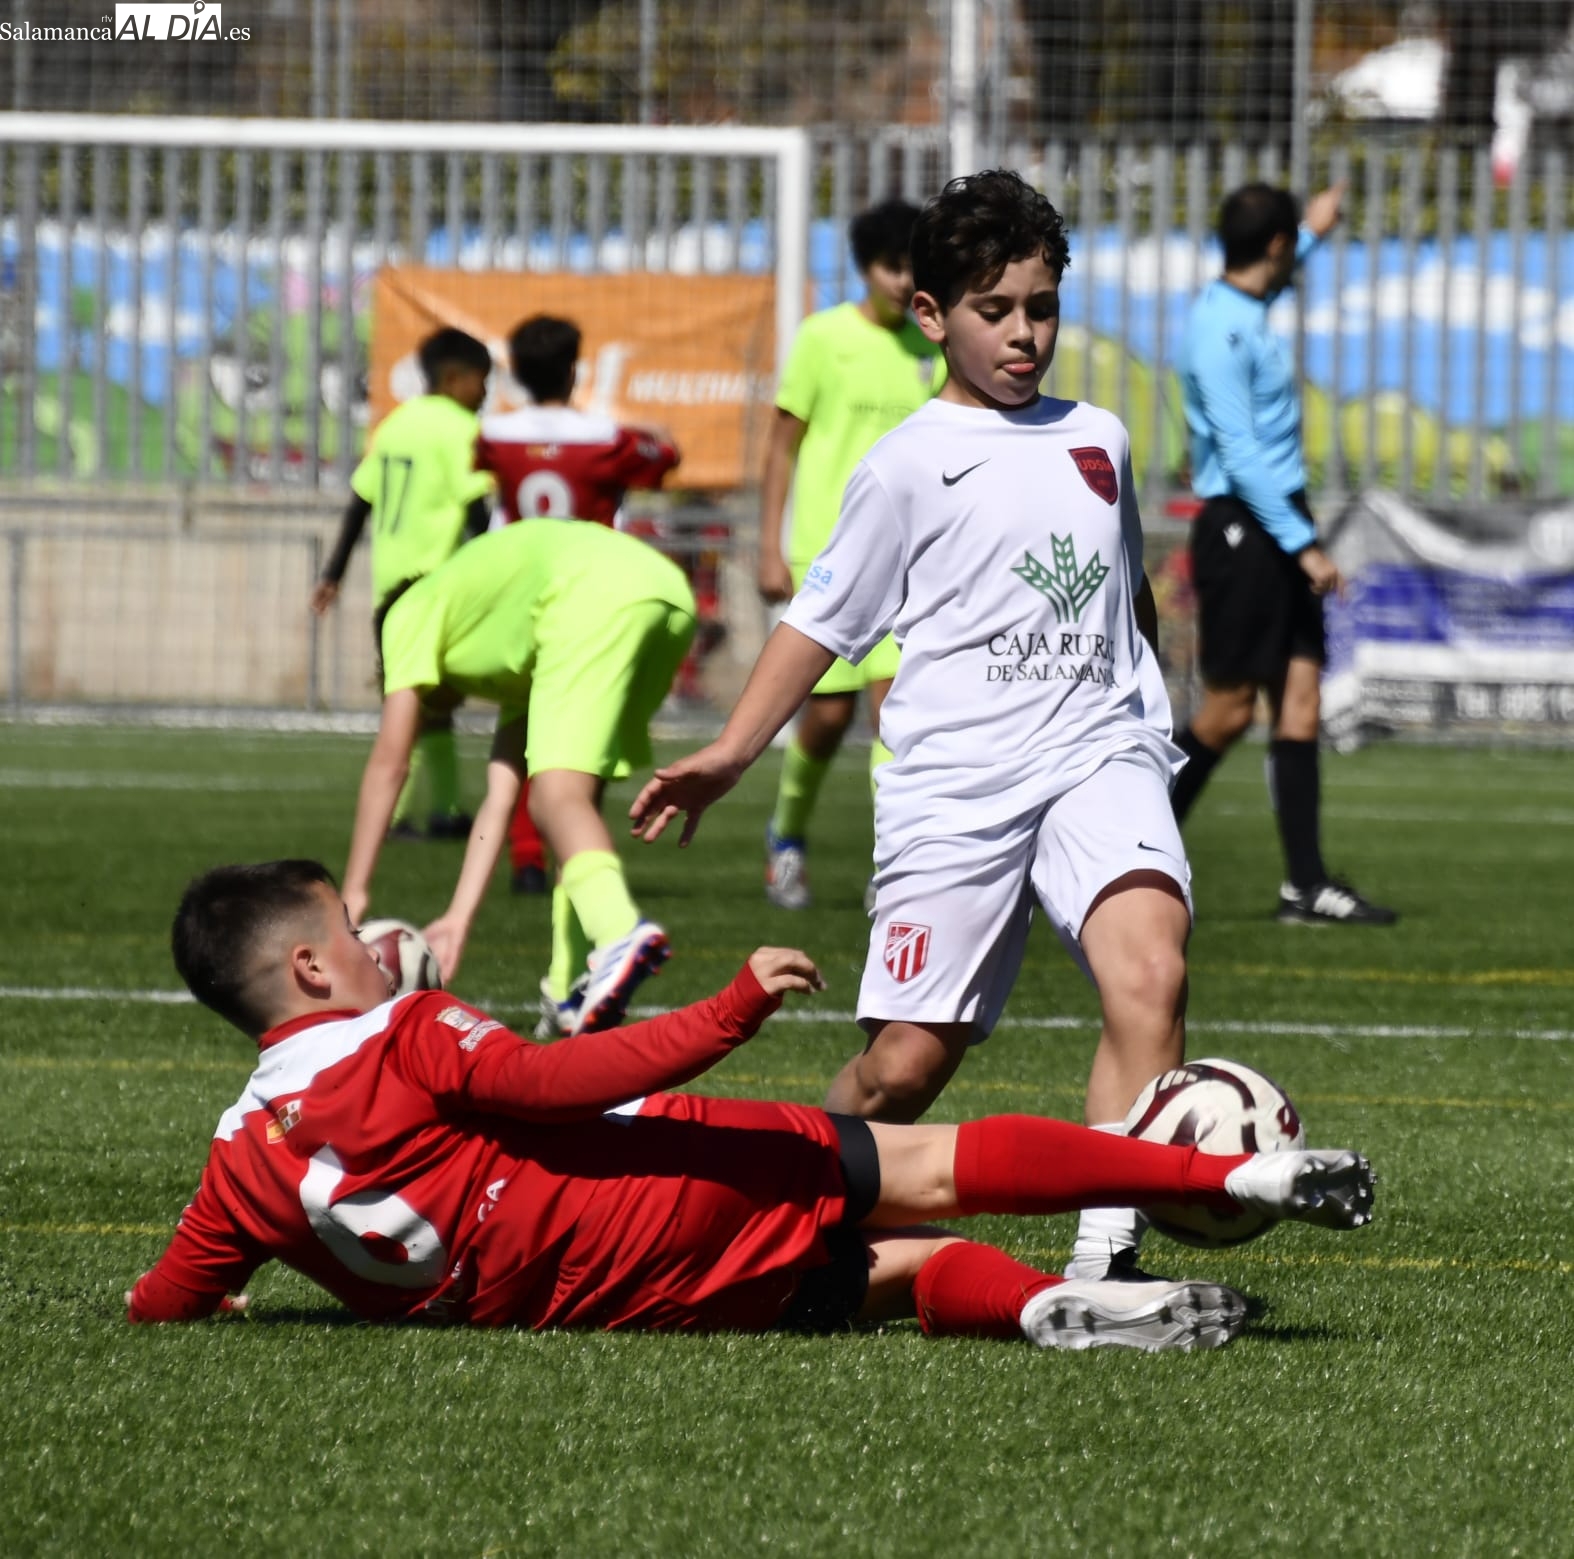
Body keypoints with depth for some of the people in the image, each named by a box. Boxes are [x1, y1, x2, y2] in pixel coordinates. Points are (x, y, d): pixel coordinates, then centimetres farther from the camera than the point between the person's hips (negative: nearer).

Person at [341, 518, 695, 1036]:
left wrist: (354, 891, 17)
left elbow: (388, 762, 18)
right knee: (574, 796, 18)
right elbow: (499, 803, 33)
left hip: (596, 593, -8)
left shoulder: (413, 613, 25)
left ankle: (620, 932, -44)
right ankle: (569, 994, 10)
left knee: (558, 796, -16)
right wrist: (457, 918, 29)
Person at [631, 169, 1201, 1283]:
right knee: (904, 1064, -4)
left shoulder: (1098, 439, 15)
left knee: (1150, 969, -27)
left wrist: (1154, 715, 36)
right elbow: (825, 617, 6)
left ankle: (1109, 1244, -32)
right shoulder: (912, 465, 3)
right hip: (955, 783, -3)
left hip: (1098, 751, 3)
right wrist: (732, 753, -2)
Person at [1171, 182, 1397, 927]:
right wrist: (1304, 545, -23)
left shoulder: (1243, 311, 13)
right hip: (1240, 530, -9)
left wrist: (1311, 230, 53)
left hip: (1279, 534, 9)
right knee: (1228, 711, -5)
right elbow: (1239, 454, -21)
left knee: (1300, 700, 3)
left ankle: (1306, 885, 0)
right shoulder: (1219, 330, -17)